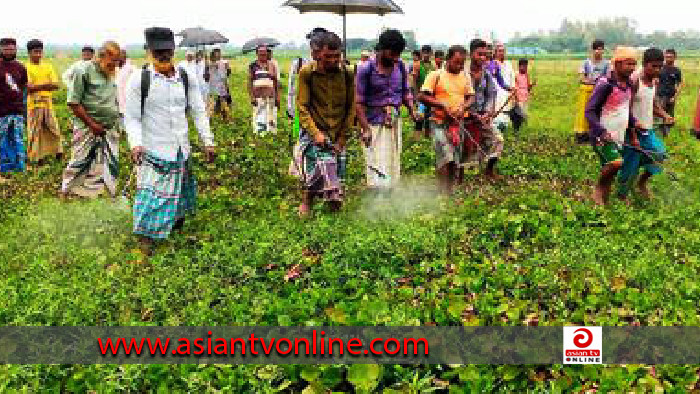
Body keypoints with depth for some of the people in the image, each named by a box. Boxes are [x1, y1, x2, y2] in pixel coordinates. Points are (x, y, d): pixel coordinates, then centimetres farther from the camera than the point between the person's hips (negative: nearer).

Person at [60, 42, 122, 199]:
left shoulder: (112, 73, 10)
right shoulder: (83, 71, -11)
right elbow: (73, 102, -13)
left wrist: (117, 120, 11)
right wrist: (92, 124, -14)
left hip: (110, 129, 6)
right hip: (87, 128, -6)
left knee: (112, 165, 10)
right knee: (80, 163, 1)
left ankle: (113, 194, 22)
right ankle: (65, 192, 17)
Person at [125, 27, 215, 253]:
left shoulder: (186, 78, 3)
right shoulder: (139, 80, -7)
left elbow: (199, 112, 7)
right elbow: (132, 117, -5)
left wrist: (207, 141, 1)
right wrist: (135, 144, -20)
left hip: (180, 148, 4)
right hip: (152, 148, -4)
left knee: (180, 186, 18)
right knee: (151, 191, -6)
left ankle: (178, 216, 44)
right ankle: (146, 237, 6)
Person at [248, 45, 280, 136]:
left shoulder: (271, 65, 11)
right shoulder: (253, 66, 6)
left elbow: (276, 82, 13)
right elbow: (249, 82, 3)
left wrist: (277, 97, 7)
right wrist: (252, 97, -7)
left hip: (270, 96, 2)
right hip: (258, 97, -2)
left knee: (271, 118, 1)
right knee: (258, 118, -8)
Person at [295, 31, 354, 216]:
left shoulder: (346, 74, 1)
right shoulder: (307, 73, -5)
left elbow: (351, 108, 7)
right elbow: (302, 107, -4)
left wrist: (342, 138, 1)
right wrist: (316, 133, -16)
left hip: (338, 135, 3)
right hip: (314, 132, -3)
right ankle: (306, 203, -1)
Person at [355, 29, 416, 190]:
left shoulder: (400, 66, 5)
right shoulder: (366, 69, -11)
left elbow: (406, 92, 16)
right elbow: (358, 102, -10)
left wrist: (412, 111, -1)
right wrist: (365, 129, -17)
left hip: (395, 122, 6)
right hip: (374, 124, -6)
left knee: (394, 170, 12)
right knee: (378, 172, -8)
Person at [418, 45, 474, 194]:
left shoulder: (465, 77, 12)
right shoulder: (436, 75, -3)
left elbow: (470, 97, 14)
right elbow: (422, 96, -7)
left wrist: (463, 107, -7)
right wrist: (442, 105, -16)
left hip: (458, 123, 5)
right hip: (440, 122, -5)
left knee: (456, 162, 7)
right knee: (445, 159, -19)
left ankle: (450, 190, 18)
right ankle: (443, 191, -9)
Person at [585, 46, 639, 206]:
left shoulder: (628, 85, 8)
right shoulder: (606, 84, -15)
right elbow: (589, 111, -18)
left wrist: (634, 122, 5)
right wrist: (602, 131, -29)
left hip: (618, 138, 8)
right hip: (602, 137, -7)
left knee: (609, 173, 10)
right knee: (616, 162, -28)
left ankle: (603, 203, 23)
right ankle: (598, 188, -3)